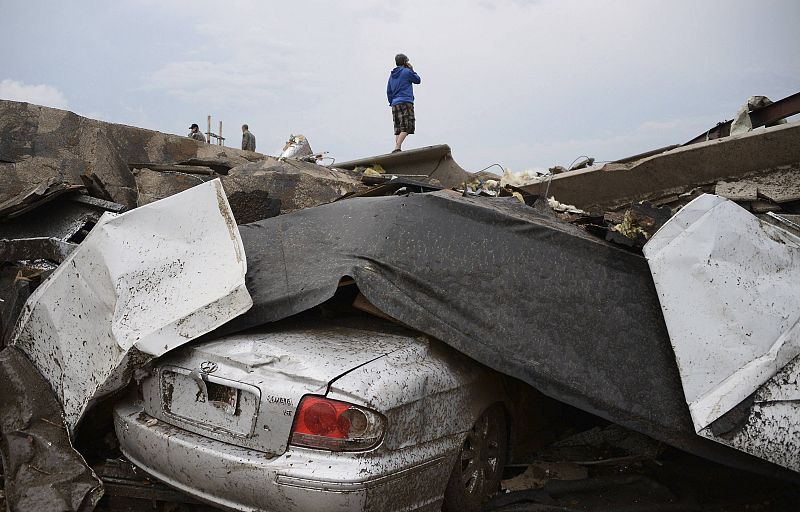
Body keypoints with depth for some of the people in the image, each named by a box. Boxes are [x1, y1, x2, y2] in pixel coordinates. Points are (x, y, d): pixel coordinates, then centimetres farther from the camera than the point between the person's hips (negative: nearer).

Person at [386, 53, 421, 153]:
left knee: (398, 129, 7)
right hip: (406, 103, -7)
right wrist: (411, 69, 17)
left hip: (395, 104, 7)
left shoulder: (392, 74, 17)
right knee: (406, 127, -11)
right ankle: (397, 148, -25)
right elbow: (418, 80, 11)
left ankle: (397, 148, 0)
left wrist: (392, 102, 22)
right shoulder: (407, 71, -3)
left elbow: (388, 91, 18)